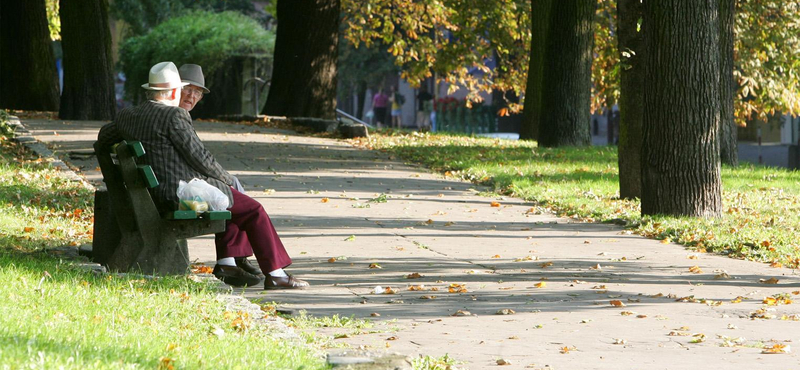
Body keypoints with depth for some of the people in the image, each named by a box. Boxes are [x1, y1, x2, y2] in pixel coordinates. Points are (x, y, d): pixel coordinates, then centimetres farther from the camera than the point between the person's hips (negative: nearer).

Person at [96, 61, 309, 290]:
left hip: (157, 196, 9)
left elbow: (103, 139, 26)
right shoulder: (174, 116, -18)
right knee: (253, 211, 6)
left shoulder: (127, 116, 7)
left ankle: (226, 263, 22)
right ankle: (275, 275, 10)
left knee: (234, 202, 28)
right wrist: (226, 179, 1)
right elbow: (199, 156, -15)